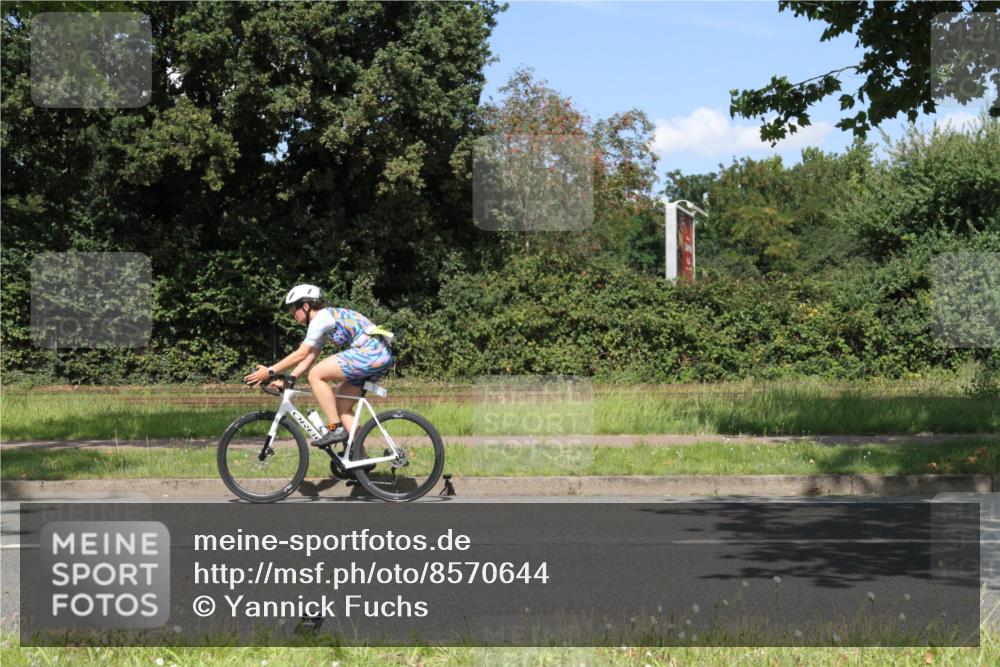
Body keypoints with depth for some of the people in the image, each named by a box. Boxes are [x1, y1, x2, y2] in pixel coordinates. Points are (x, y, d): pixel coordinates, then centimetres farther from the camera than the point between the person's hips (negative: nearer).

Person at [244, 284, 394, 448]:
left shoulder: (321, 318, -7)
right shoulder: (325, 321, 22)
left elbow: (301, 355, -13)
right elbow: (308, 358, 19)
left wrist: (270, 371, -11)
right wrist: (285, 381, 10)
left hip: (370, 353, -10)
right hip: (380, 356, 10)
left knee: (316, 375, -10)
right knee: (341, 406, 11)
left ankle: (336, 430, -9)